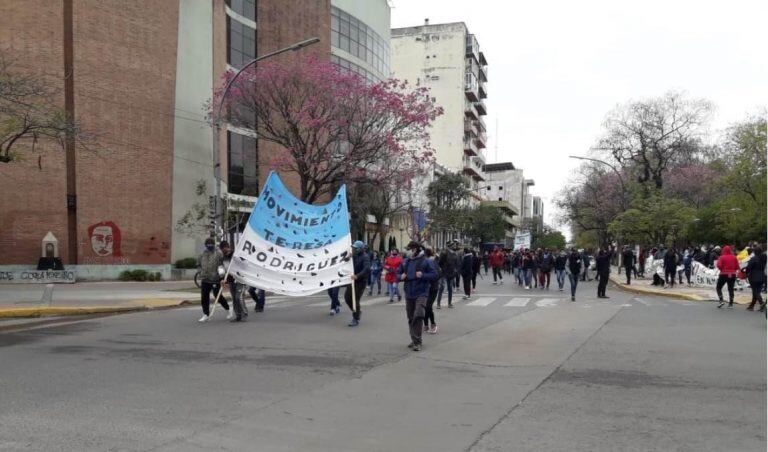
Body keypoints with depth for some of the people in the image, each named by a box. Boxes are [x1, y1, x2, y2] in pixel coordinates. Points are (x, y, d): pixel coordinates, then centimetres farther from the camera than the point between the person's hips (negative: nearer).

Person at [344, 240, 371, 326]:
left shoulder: (365, 257, -14)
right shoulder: (354, 256, 9)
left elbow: (367, 268, -29)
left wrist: (357, 276, -38)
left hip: (361, 281, -7)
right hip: (353, 280, 7)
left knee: (355, 300, -5)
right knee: (347, 297, 9)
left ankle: (356, 319, 7)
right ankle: (356, 311, 32)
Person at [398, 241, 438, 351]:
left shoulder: (426, 261, -5)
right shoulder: (405, 262, 11)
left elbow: (434, 275, -8)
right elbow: (398, 274, 19)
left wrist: (423, 275, -22)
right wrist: (401, 276, -4)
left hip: (421, 294, -6)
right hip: (409, 294, 6)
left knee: (418, 315, -18)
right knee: (411, 318, 11)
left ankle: (417, 342, -12)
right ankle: (414, 340, 23)